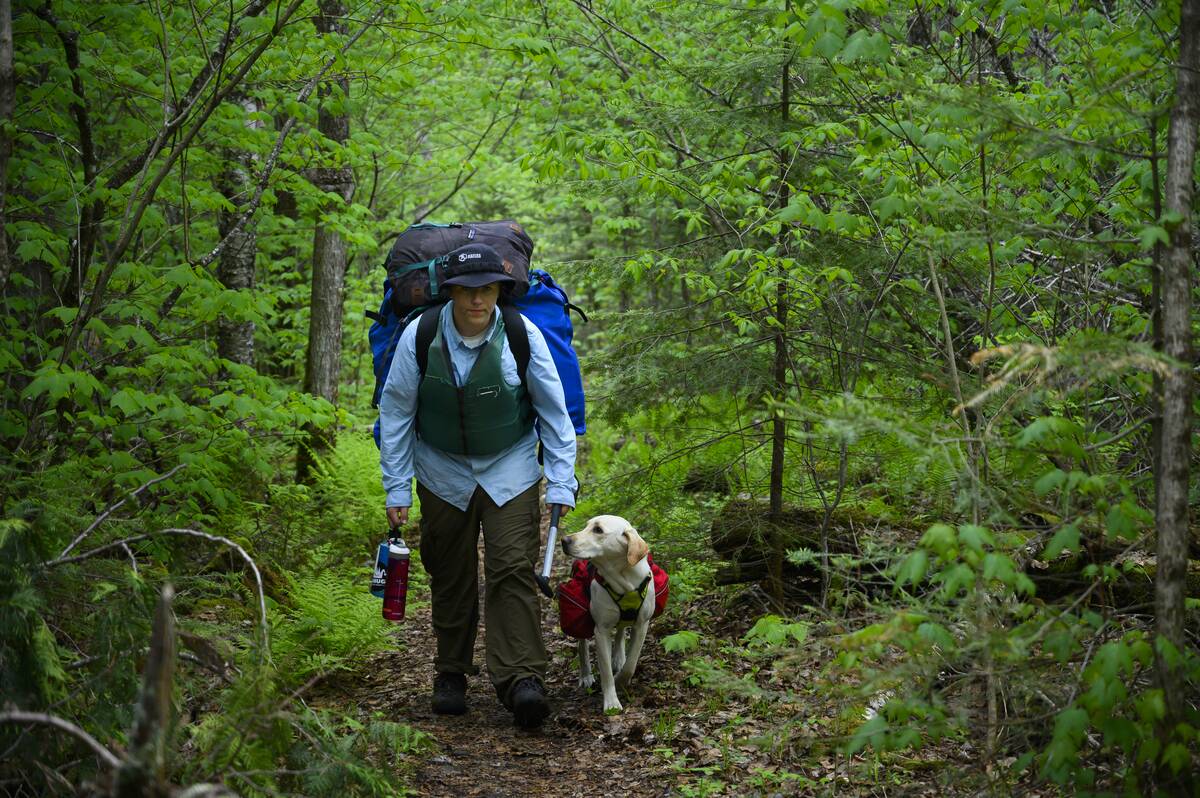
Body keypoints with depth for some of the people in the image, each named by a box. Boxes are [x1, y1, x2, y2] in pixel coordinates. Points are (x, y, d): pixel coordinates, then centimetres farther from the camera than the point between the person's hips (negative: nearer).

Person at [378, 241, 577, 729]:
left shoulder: (524, 336, -16)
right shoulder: (419, 337, -15)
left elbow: (554, 412, -5)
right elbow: (396, 413, -5)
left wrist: (561, 483, -7)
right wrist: (397, 488, -5)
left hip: (510, 471, -1)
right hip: (443, 473, 1)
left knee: (513, 570, -14)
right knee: (451, 577, 9)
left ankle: (522, 681, -17)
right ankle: (451, 674, 25)